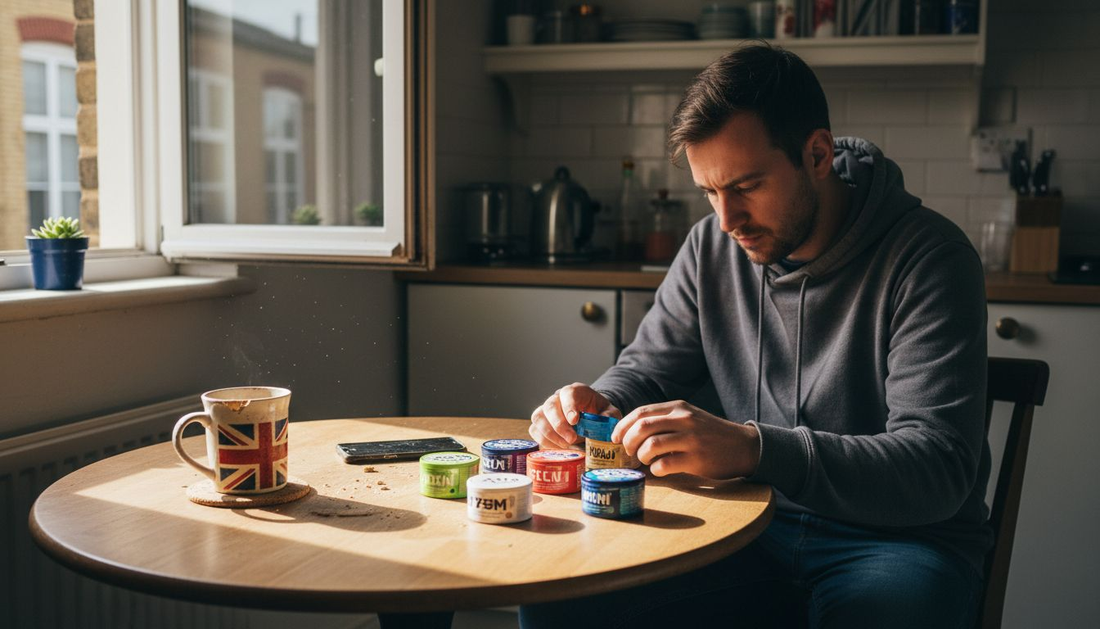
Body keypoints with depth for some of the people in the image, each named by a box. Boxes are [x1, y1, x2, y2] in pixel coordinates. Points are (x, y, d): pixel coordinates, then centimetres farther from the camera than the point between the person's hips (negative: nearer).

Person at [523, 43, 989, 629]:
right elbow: (647, 367, 13)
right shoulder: (712, 246, 3)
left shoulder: (925, 256, -15)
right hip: (755, 523, 4)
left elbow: (938, 467, -23)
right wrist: (599, 405, -12)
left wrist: (753, 448, -37)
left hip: (900, 535, -4)